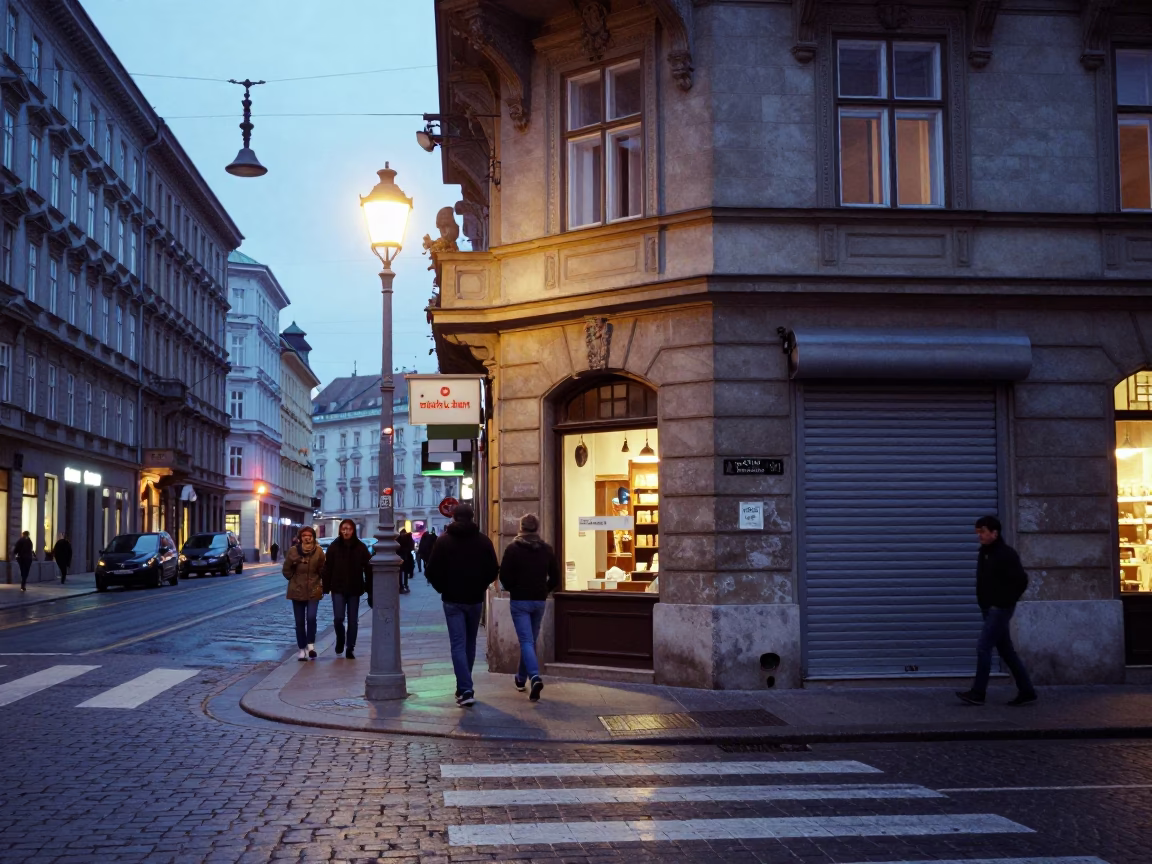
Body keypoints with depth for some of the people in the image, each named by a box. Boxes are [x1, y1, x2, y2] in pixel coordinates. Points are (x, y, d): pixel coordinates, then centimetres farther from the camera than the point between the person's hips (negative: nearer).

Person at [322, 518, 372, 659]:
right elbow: (327, 568, -3)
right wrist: (326, 587, -8)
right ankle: (340, 641, 20)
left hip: (354, 589, 1)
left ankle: (350, 648, 18)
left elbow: (368, 569, -2)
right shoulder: (334, 547, -2)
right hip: (338, 588, -1)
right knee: (338, 618, -8)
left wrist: (369, 589, -5)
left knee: (353, 620, 6)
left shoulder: (361, 547, -3)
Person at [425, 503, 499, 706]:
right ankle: (464, 686, 26)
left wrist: (442, 589, 9)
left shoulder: (444, 541, -6)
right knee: (470, 644, 16)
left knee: (458, 644, -5)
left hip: (452, 600, -2)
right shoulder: (483, 541, -1)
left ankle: (465, 690, -17)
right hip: (475, 599, 2)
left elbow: (431, 571, -7)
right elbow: (493, 571, -2)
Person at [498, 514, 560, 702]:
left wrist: (512, 589, 9)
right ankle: (521, 678, 29)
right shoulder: (547, 549, 3)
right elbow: (555, 578, 4)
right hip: (540, 600, 4)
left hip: (519, 600, -3)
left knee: (526, 640, -7)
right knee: (531, 640, 17)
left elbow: (504, 576, -10)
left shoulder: (513, 548, -7)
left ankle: (535, 677, -28)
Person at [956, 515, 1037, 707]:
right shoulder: (983, 553, 12)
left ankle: (978, 693, -9)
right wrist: (982, 599, 11)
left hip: (1000, 609, -9)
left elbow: (1021, 580, -18)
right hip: (989, 609, 9)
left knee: (983, 647, -12)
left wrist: (1005, 601, -14)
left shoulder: (1006, 554, -14)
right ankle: (1027, 692, 16)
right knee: (1006, 651, 10)